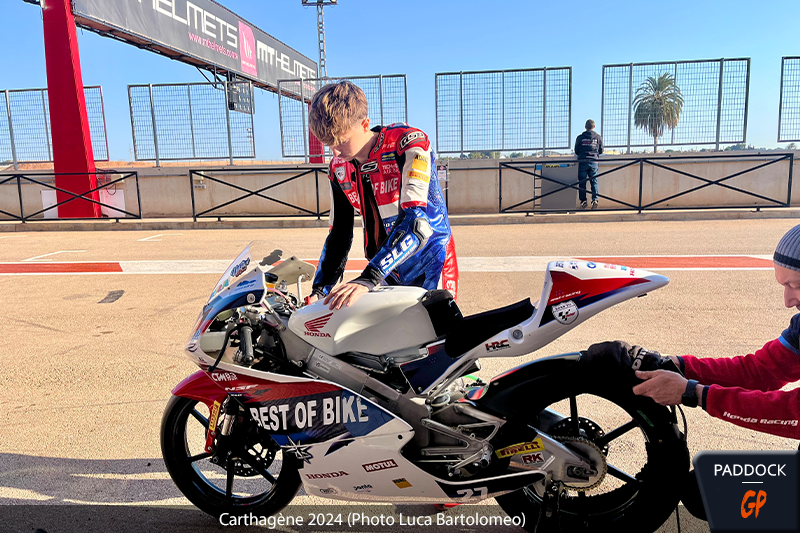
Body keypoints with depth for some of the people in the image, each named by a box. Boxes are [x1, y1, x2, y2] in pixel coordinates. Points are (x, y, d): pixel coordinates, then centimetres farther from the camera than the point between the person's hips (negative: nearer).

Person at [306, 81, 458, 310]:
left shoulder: (409, 142, -15)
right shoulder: (338, 168, 5)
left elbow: (416, 222, -28)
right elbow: (339, 234, 13)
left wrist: (368, 279, -36)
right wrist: (320, 290, 1)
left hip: (428, 270, -5)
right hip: (385, 272, 6)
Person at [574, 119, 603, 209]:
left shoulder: (580, 137, 3)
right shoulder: (598, 137, 6)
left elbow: (576, 151, 9)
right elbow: (601, 151, 13)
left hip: (582, 162, -1)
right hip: (593, 161, 1)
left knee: (582, 182, 4)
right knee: (594, 181, 6)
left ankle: (583, 201, 1)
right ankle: (595, 199, -5)